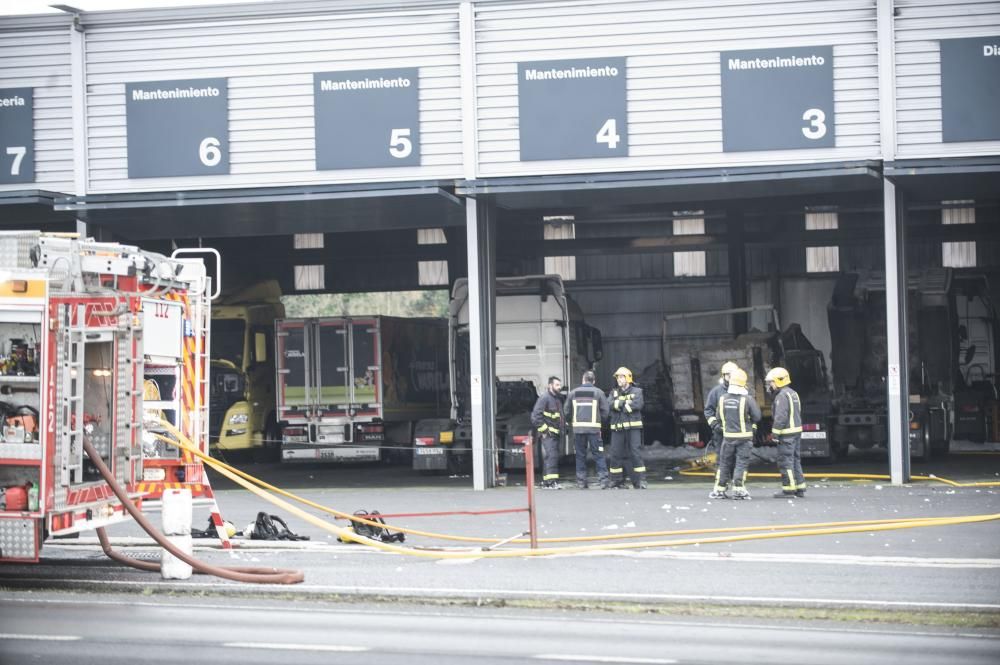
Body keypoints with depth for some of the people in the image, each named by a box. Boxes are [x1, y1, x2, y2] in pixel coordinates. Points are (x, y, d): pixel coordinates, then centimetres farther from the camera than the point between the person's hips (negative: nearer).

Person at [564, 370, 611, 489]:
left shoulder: (573, 393, 8)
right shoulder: (598, 392, 2)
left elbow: (567, 412, 10)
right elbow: (605, 411, -1)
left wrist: (571, 422, 25)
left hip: (577, 427, 2)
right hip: (594, 427, -2)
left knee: (580, 455, 8)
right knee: (598, 454, 0)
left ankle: (581, 481, 7)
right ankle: (604, 479, -7)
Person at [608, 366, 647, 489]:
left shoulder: (636, 391, 7)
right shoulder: (614, 393, 17)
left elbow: (638, 405, -12)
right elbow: (610, 404, -3)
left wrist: (619, 405, -8)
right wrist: (626, 403, -12)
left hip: (633, 427, -3)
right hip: (617, 428, 3)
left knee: (636, 453, -8)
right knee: (616, 454, 1)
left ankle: (640, 481, -8)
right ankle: (617, 481, 9)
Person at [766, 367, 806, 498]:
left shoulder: (782, 396, -14)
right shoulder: (793, 394, 17)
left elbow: (780, 417, -20)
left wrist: (775, 433, -17)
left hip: (787, 433, -10)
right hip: (797, 430, 10)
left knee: (785, 461, -6)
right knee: (795, 460, 13)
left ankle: (789, 489, -6)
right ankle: (800, 488, 16)